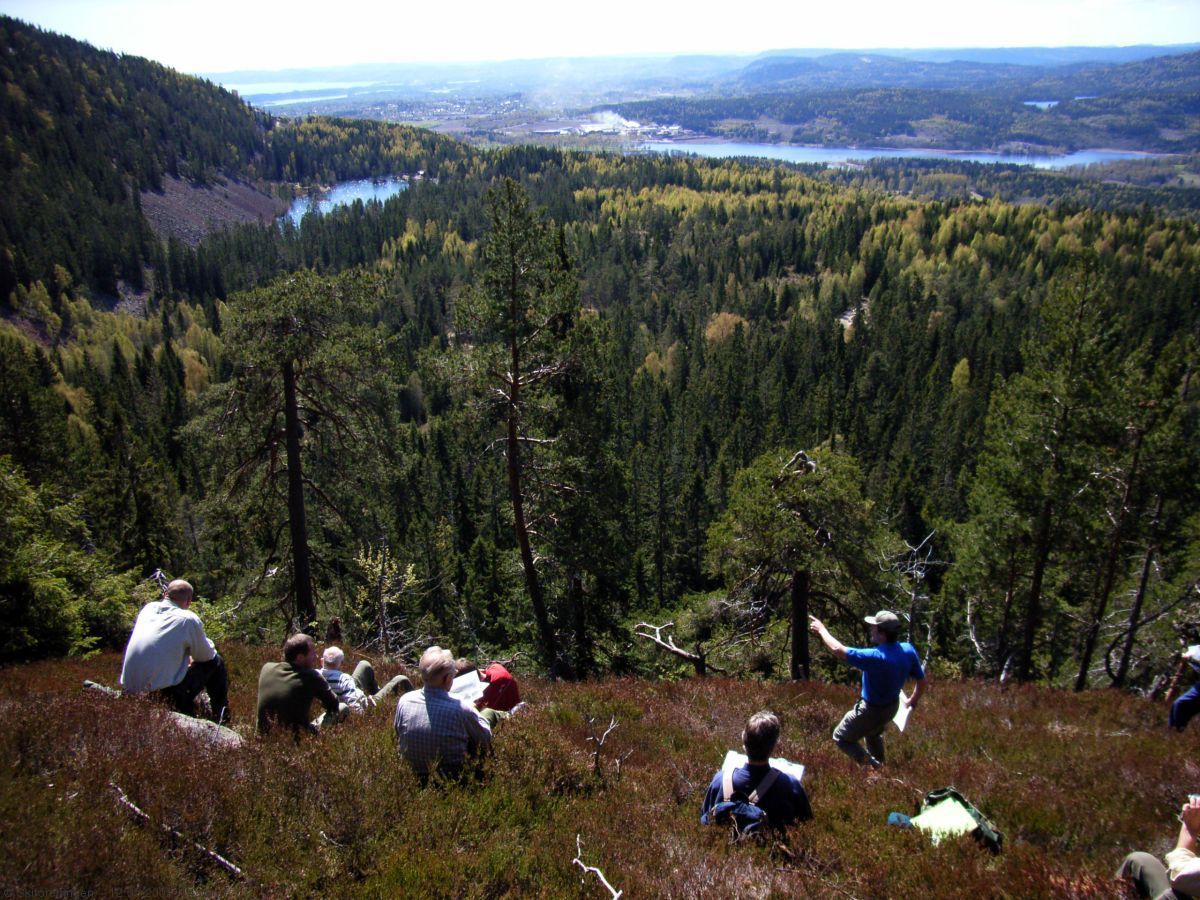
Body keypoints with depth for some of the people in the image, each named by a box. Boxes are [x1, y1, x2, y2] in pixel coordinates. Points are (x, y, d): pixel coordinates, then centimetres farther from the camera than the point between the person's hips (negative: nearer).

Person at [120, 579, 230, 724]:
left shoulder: (148, 608, 7)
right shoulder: (189, 619, -10)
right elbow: (206, 655, 1)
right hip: (162, 690, -7)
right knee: (215, 662, 10)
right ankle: (221, 717, 23)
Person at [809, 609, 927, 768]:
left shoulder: (876, 657, -38)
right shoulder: (908, 650, -17)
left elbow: (838, 650, -34)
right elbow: (922, 680, -3)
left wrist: (821, 630, -18)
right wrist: (913, 700, 16)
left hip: (872, 710, -7)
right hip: (892, 706, 7)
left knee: (841, 738, 12)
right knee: (874, 733, 36)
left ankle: (871, 766, 0)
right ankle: (879, 765, 50)